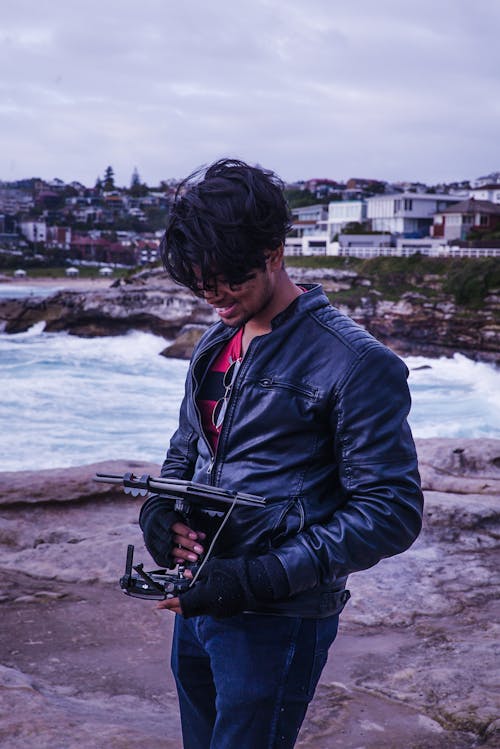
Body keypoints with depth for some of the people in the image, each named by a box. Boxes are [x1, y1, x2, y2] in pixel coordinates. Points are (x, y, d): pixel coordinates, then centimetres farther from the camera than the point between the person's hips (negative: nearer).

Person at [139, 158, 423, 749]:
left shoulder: (355, 362, -16)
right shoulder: (215, 344, 9)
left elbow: (391, 513, -17)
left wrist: (261, 578, -23)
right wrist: (158, 516, -5)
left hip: (276, 623, -7)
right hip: (195, 604, 8)